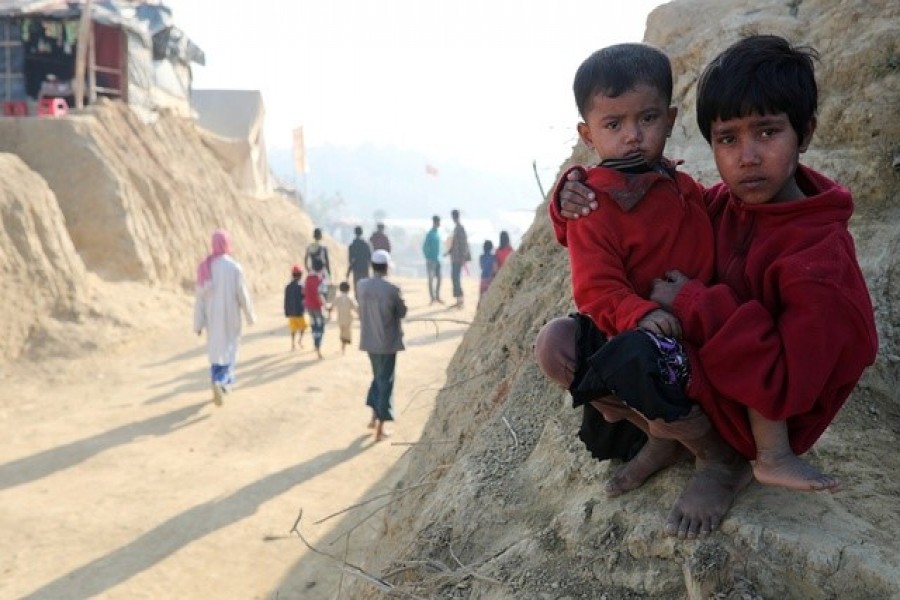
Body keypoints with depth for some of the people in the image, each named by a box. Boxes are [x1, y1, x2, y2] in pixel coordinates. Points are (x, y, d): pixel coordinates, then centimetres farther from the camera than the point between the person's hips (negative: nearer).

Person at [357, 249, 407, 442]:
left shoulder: (362, 286, -4)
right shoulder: (392, 290, -19)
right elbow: (402, 312, -6)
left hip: (369, 341, 5)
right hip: (387, 342, -5)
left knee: (378, 377, 25)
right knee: (385, 382, 4)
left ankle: (375, 417, 27)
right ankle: (380, 429, 6)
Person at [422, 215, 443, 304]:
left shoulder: (438, 232, 10)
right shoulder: (430, 234, -13)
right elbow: (424, 247, -13)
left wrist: (439, 256, 14)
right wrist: (428, 258, -11)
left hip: (437, 259, 7)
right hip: (431, 260, -7)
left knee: (439, 278, 7)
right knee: (431, 278, -2)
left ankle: (437, 297, 16)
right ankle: (432, 298, 3)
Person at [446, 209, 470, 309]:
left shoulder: (460, 228, -14)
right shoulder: (456, 228, 15)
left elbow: (463, 243, -19)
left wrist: (463, 257, -22)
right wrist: (449, 252, 25)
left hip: (458, 258, -10)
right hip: (455, 258, 10)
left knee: (456, 278, -11)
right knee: (455, 277, 10)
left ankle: (460, 300, -10)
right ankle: (458, 300, 14)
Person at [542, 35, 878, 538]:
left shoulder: (823, 258, -24)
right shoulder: (721, 205, -3)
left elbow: (785, 388, -29)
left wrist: (695, 303, -27)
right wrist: (577, 201, -13)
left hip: (764, 415, -6)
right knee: (556, 343, -8)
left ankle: (720, 460, -3)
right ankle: (675, 435, 0)